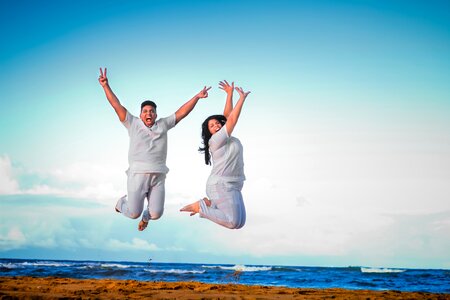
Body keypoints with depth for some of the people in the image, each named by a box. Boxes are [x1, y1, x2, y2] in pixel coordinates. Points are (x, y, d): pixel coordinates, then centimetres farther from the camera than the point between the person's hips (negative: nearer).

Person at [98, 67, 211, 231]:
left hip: (158, 176, 2)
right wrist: (106, 86, -4)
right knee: (133, 213, -4)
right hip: (137, 174, -2)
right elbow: (117, 105, 4)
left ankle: (146, 216, 37)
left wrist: (197, 97, 10)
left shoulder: (163, 124, 16)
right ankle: (123, 201, 32)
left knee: (156, 214, -1)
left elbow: (181, 113, 14)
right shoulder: (133, 124, 10)